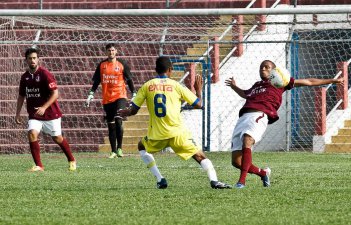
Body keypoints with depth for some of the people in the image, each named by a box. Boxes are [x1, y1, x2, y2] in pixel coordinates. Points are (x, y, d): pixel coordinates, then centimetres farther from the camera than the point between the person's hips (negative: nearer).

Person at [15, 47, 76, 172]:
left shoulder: (45, 74, -13)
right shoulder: (25, 77, 4)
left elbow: (55, 94, -17)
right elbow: (21, 96, 16)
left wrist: (44, 108, -27)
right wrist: (17, 114, 10)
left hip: (50, 113, -4)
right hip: (34, 115, 4)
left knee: (57, 138, 7)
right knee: (32, 134, -19)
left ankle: (72, 160, 32)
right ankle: (38, 165, -13)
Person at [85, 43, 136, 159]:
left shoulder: (122, 64, 3)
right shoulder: (101, 65, 9)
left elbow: (129, 81, 5)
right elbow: (96, 82, 15)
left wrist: (134, 96, -1)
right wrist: (90, 96, 7)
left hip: (120, 97, -3)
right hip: (107, 99, 3)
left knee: (118, 121, -20)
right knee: (111, 126, 5)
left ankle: (119, 148, -12)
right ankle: (114, 151, 11)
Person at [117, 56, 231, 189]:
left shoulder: (147, 86, 4)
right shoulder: (175, 85, 1)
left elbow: (133, 110, 6)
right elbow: (198, 104, 4)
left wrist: (124, 113, 29)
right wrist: (198, 90, 24)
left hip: (157, 135, 1)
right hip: (177, 133, -1)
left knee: (142, 147, 30)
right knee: (199, 156, 10)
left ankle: (160, 180, 16)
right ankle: (214, 181, -13)